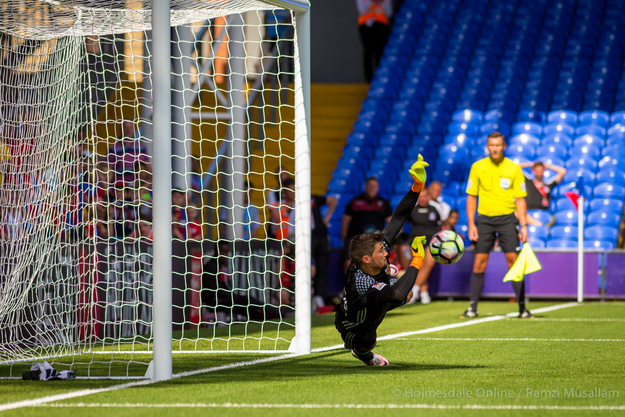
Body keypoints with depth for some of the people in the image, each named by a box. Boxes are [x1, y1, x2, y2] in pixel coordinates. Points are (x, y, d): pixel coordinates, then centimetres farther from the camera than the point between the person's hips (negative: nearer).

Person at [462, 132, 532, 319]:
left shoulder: (514, 169, 0)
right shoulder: (478, 167, 2)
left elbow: (520, 199, 3)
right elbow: (471, 196, 7)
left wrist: (523, 226, -4)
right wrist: (471, 224, -1)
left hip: (507, 218, -1)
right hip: (484, 218, 1)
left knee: (514, 260, -6)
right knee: (479, 262, -3)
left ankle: (522, 308, -2)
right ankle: (473, 307, 4)